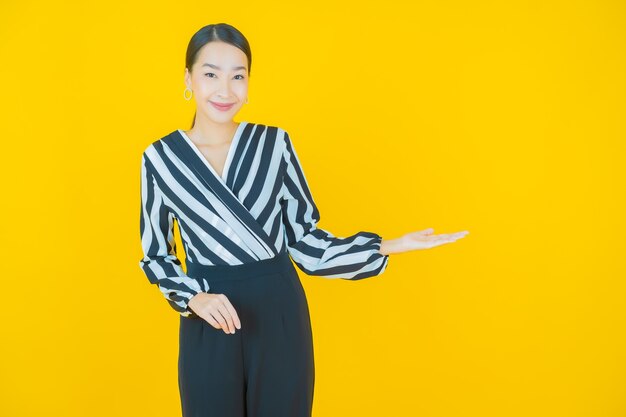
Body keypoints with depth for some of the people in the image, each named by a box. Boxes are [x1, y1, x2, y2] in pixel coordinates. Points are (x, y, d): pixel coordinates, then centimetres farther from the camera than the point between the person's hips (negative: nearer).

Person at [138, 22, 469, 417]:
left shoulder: (275, 142, -2)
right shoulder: (160, 157, -1)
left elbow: (305, 240, 0)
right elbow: (156, 255, 5)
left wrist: (388, 246, -9)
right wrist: (193, 298, -13)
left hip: (280, 316, 0)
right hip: (208, 325, 0)